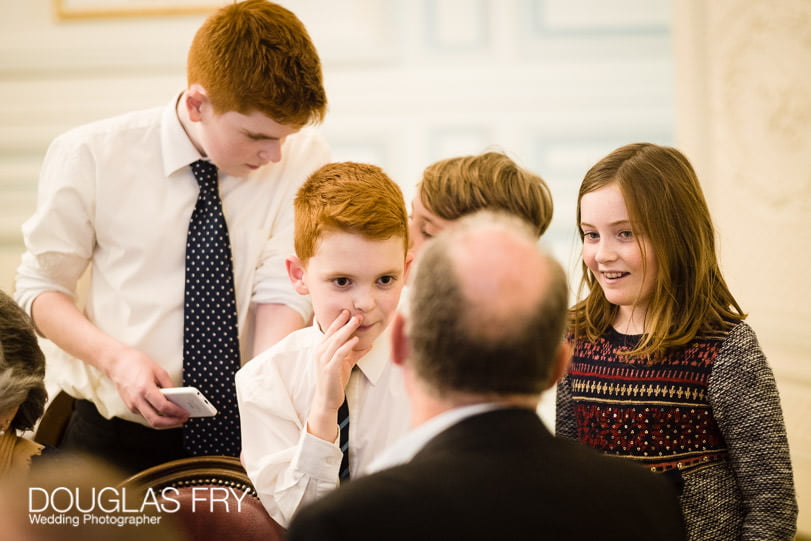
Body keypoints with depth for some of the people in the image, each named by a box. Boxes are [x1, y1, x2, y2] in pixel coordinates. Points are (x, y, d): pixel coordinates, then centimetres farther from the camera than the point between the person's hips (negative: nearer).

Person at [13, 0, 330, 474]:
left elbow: (284, 294, -7)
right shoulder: (90, 156, -4)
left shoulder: (304, 159, -1)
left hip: (247, 435, 1)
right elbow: (40, 289, 3)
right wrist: (117, 357, -16)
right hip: (119, 436, 0)